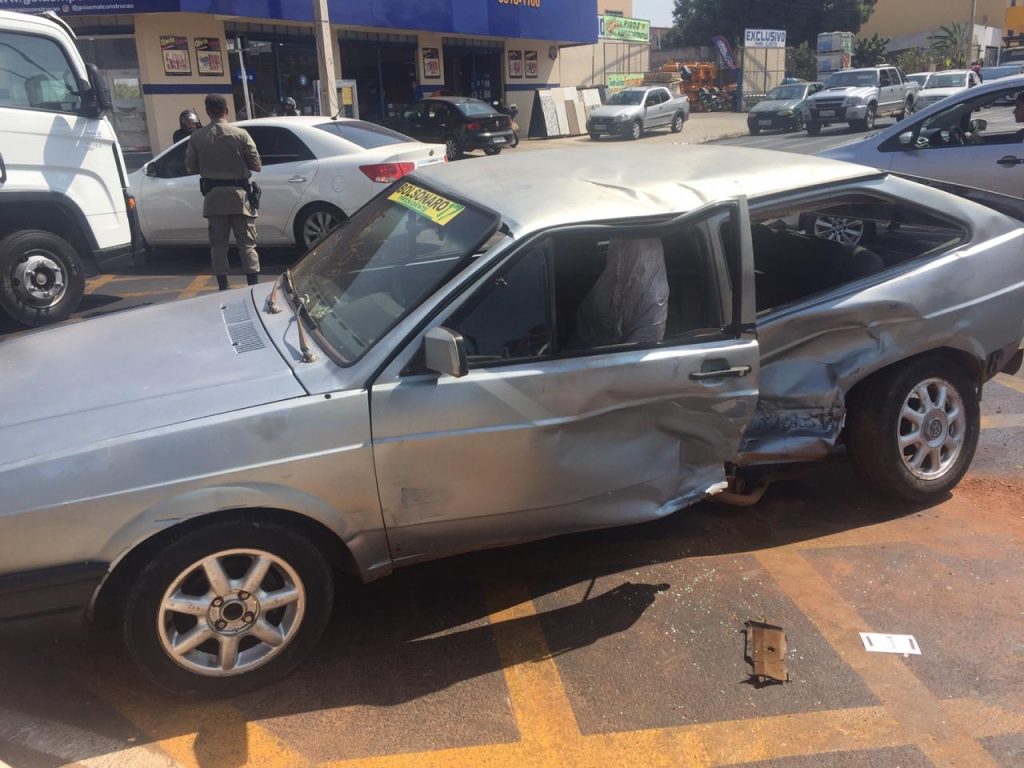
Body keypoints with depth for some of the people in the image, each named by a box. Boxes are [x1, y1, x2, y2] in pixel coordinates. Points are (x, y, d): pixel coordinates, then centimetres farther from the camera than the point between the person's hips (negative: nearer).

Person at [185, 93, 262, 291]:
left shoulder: (196, 137, -2)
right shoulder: (240, 134, -8)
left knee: (218, 244, 10)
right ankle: (254, 287, -3)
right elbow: (257, 166, -5)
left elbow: (191, 167, 5)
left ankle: (223, 289, 11)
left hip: (213, 196, 2)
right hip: (239, 194, -2)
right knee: (247, 243, 3)